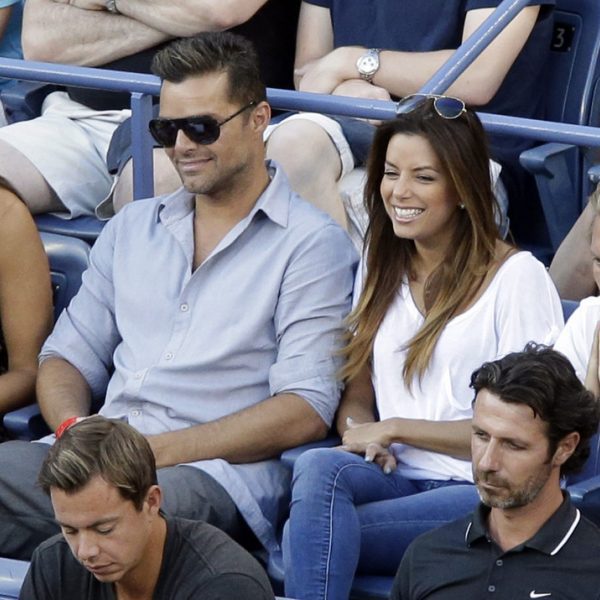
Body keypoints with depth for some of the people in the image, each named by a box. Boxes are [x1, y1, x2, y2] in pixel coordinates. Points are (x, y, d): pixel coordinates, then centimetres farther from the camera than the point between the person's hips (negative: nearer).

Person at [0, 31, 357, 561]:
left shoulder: (311, 245, 4)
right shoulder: (132, 228, 24)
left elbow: (305, 411, -6)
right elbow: (69, 356, 25)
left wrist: (156, 449, -13)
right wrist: (75, 427, -1)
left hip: (216, 472, -5)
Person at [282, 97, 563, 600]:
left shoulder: (517, 276, 1)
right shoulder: (380, 270, 20)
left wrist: (396, 428, -6)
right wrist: (360, 434, -4)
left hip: (480, 491, -5)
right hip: (394, 479, 5)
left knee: (309, 535, -32)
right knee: (318, 467, -33)